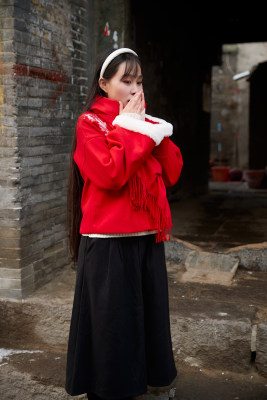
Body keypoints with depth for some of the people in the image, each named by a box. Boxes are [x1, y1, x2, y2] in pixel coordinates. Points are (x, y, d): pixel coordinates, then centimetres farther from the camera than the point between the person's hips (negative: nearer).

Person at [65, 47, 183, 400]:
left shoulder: (144, 123, 14)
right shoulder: (90, 123, -4)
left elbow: (172, 173, 5)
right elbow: (111, 174, -20)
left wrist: (152, 129, -4)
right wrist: (129, 127, -12)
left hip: (148, 238, 6)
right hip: (108, 242, -6)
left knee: (148, 315, 13)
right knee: (111, 321, 4)